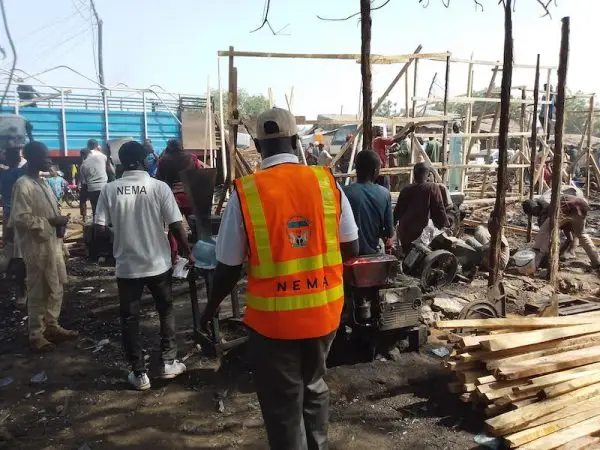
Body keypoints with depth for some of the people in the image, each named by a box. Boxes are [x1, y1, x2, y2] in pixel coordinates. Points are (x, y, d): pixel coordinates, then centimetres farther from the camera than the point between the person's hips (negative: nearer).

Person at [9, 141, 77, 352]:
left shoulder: (42, 183, 12)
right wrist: (50, 222, -20)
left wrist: (59, 221, 7)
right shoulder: (23, 185, -15)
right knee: (38, 292, 3)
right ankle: (36, 335, 17)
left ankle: (52, 326, 30)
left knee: (56, 289, 16)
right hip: (37, 247, -9)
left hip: (52, 243, 9)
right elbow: (20, 218, -21)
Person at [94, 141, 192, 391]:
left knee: (130, 318, 13)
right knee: (166, 310, 19)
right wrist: (187, 252, 4)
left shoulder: (109, 189, -6)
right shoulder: (159, 187, -10)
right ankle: (169, 362, 25)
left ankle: (139, 374, 20)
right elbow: (176, 226, -11)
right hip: (158, 263, 0)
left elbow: (100, 229, -7)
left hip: (126, 266, 1)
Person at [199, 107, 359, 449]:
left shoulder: (245, 192, -13)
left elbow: (230, 266, -6)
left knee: (283, 403, 16)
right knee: (314, 387, 27)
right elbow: (351, 250, 0)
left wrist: (212, 307, 12)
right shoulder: (327, 181, -7)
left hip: (274, 317, -3)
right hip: (324, 310, 4)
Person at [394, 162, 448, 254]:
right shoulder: (433, 188, -7)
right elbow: (439, 210, -8)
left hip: (405, 232, 4)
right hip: (421, 232, -4)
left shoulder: (407, 190, 4)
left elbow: (398, 210, 8)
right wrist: (444, 226, 2)